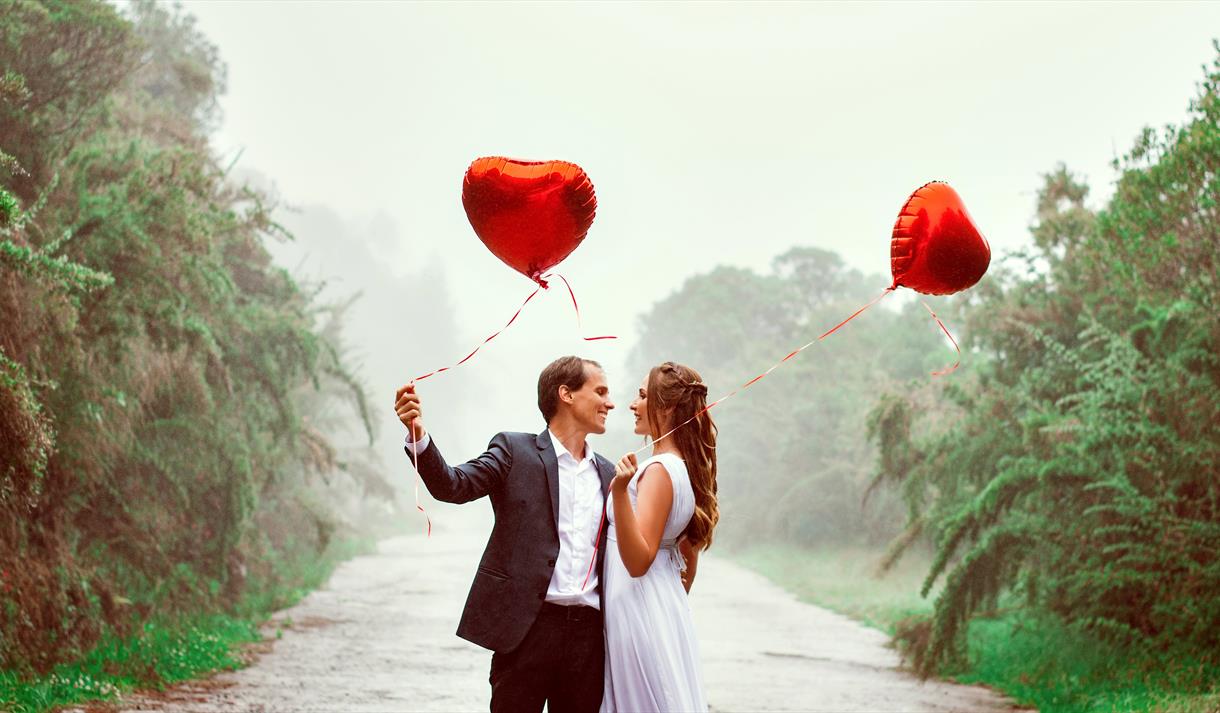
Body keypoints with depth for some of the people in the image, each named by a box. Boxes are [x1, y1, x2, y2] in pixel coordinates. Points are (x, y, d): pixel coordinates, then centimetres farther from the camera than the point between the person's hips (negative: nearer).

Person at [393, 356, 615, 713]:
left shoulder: (607, 473, 17)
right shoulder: (515, 450, 2)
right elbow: (454, 485, -12)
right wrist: (418, 435, -27)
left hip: (589, 631, 5)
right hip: (527, 628, -4)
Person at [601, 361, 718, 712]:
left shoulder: (659, 470, -17)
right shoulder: (686, 468, 11)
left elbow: (638, 561, -24)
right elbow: (689, 557, 18)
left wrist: (620, 492, -34)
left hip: (638, 611, -9)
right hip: (667, 603, 9)